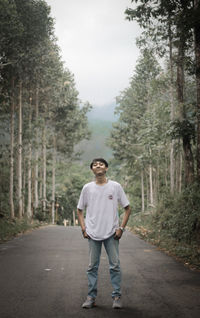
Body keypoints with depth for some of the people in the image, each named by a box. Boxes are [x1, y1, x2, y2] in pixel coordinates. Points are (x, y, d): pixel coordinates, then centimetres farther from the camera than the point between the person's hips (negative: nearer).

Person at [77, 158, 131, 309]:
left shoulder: (115, 186, 1)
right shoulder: (87, 188, 5)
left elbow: (127, 208, 4)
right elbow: (80, 210, 12)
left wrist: (121, 228, -4)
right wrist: (84, 229, 1)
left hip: (111, 234, -1)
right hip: (93, 234, 1)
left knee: (115, 265, 0)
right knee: (92, 266, 6)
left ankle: (117, 296, 10)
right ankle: (91, 297, 15)